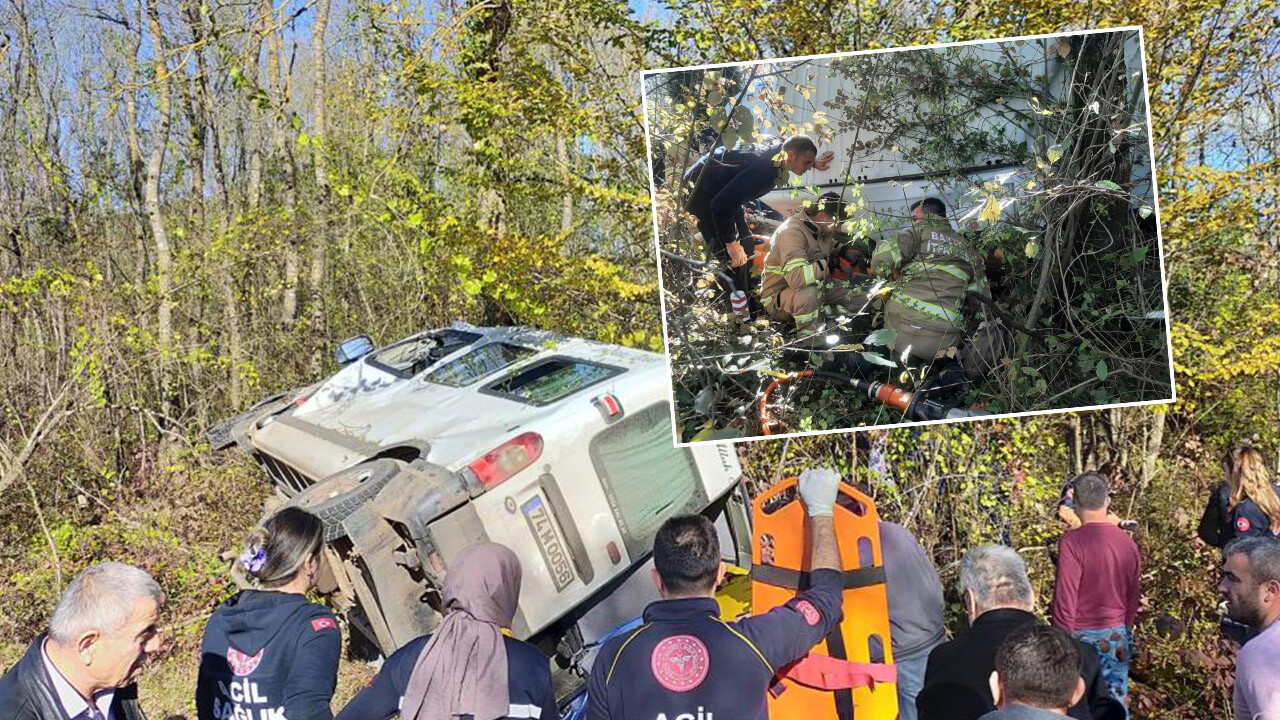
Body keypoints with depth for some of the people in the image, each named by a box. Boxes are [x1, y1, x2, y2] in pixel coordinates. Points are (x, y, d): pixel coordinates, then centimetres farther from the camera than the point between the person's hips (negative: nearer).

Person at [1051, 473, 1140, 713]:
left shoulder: (1072, 541, -15)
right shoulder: (1128, 542, 2)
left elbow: (1065, 598, -14)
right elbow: (1134, 595, 11)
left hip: (1085, 638, -5)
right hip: (1119, 637, 5)